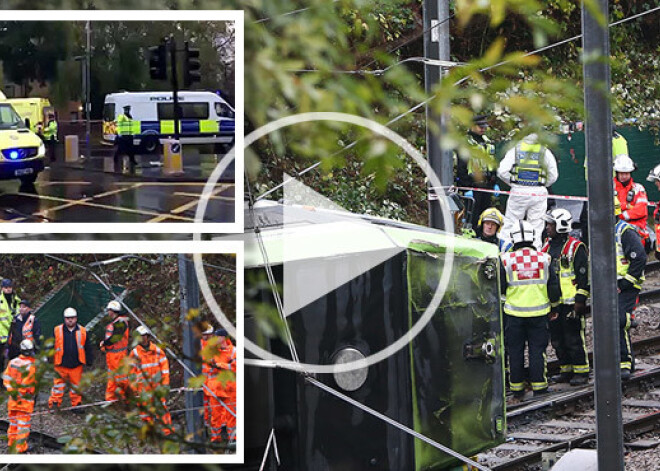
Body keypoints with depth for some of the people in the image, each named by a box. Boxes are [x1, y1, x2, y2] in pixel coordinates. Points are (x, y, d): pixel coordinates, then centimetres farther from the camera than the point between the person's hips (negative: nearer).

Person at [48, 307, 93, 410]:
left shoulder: (82, 331, 4)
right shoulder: (57, 331, 0)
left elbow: (88, 348, 11)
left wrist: (89, 361, 8)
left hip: (77, 366, 1)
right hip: (61, 366, -1)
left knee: (76, 386, 10)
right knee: (58, 385, 2)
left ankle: (76, 404, 21)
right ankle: (54, 404, 11)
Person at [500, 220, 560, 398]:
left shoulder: (506, 260, -8)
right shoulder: (543, 258, -2)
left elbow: (499, 288, -4)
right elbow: (554, 287, 4)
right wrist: (554, 305, 20)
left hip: (515, 313, -1)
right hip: (539, 313, 1)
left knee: (515, 351, 8)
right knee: (537, 350, 8)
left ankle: (517, 389, 12)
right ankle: (539, 386, 8)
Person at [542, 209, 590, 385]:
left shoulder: (575, 247, -7)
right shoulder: (547, 247, 15)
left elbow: (584, 275, -9)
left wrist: (580, 300, -14)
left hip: (570, 302, -8)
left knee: (574, 339, -6)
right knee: (557, 339, 10)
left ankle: (581, 372, 1)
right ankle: (566, 370, 20)